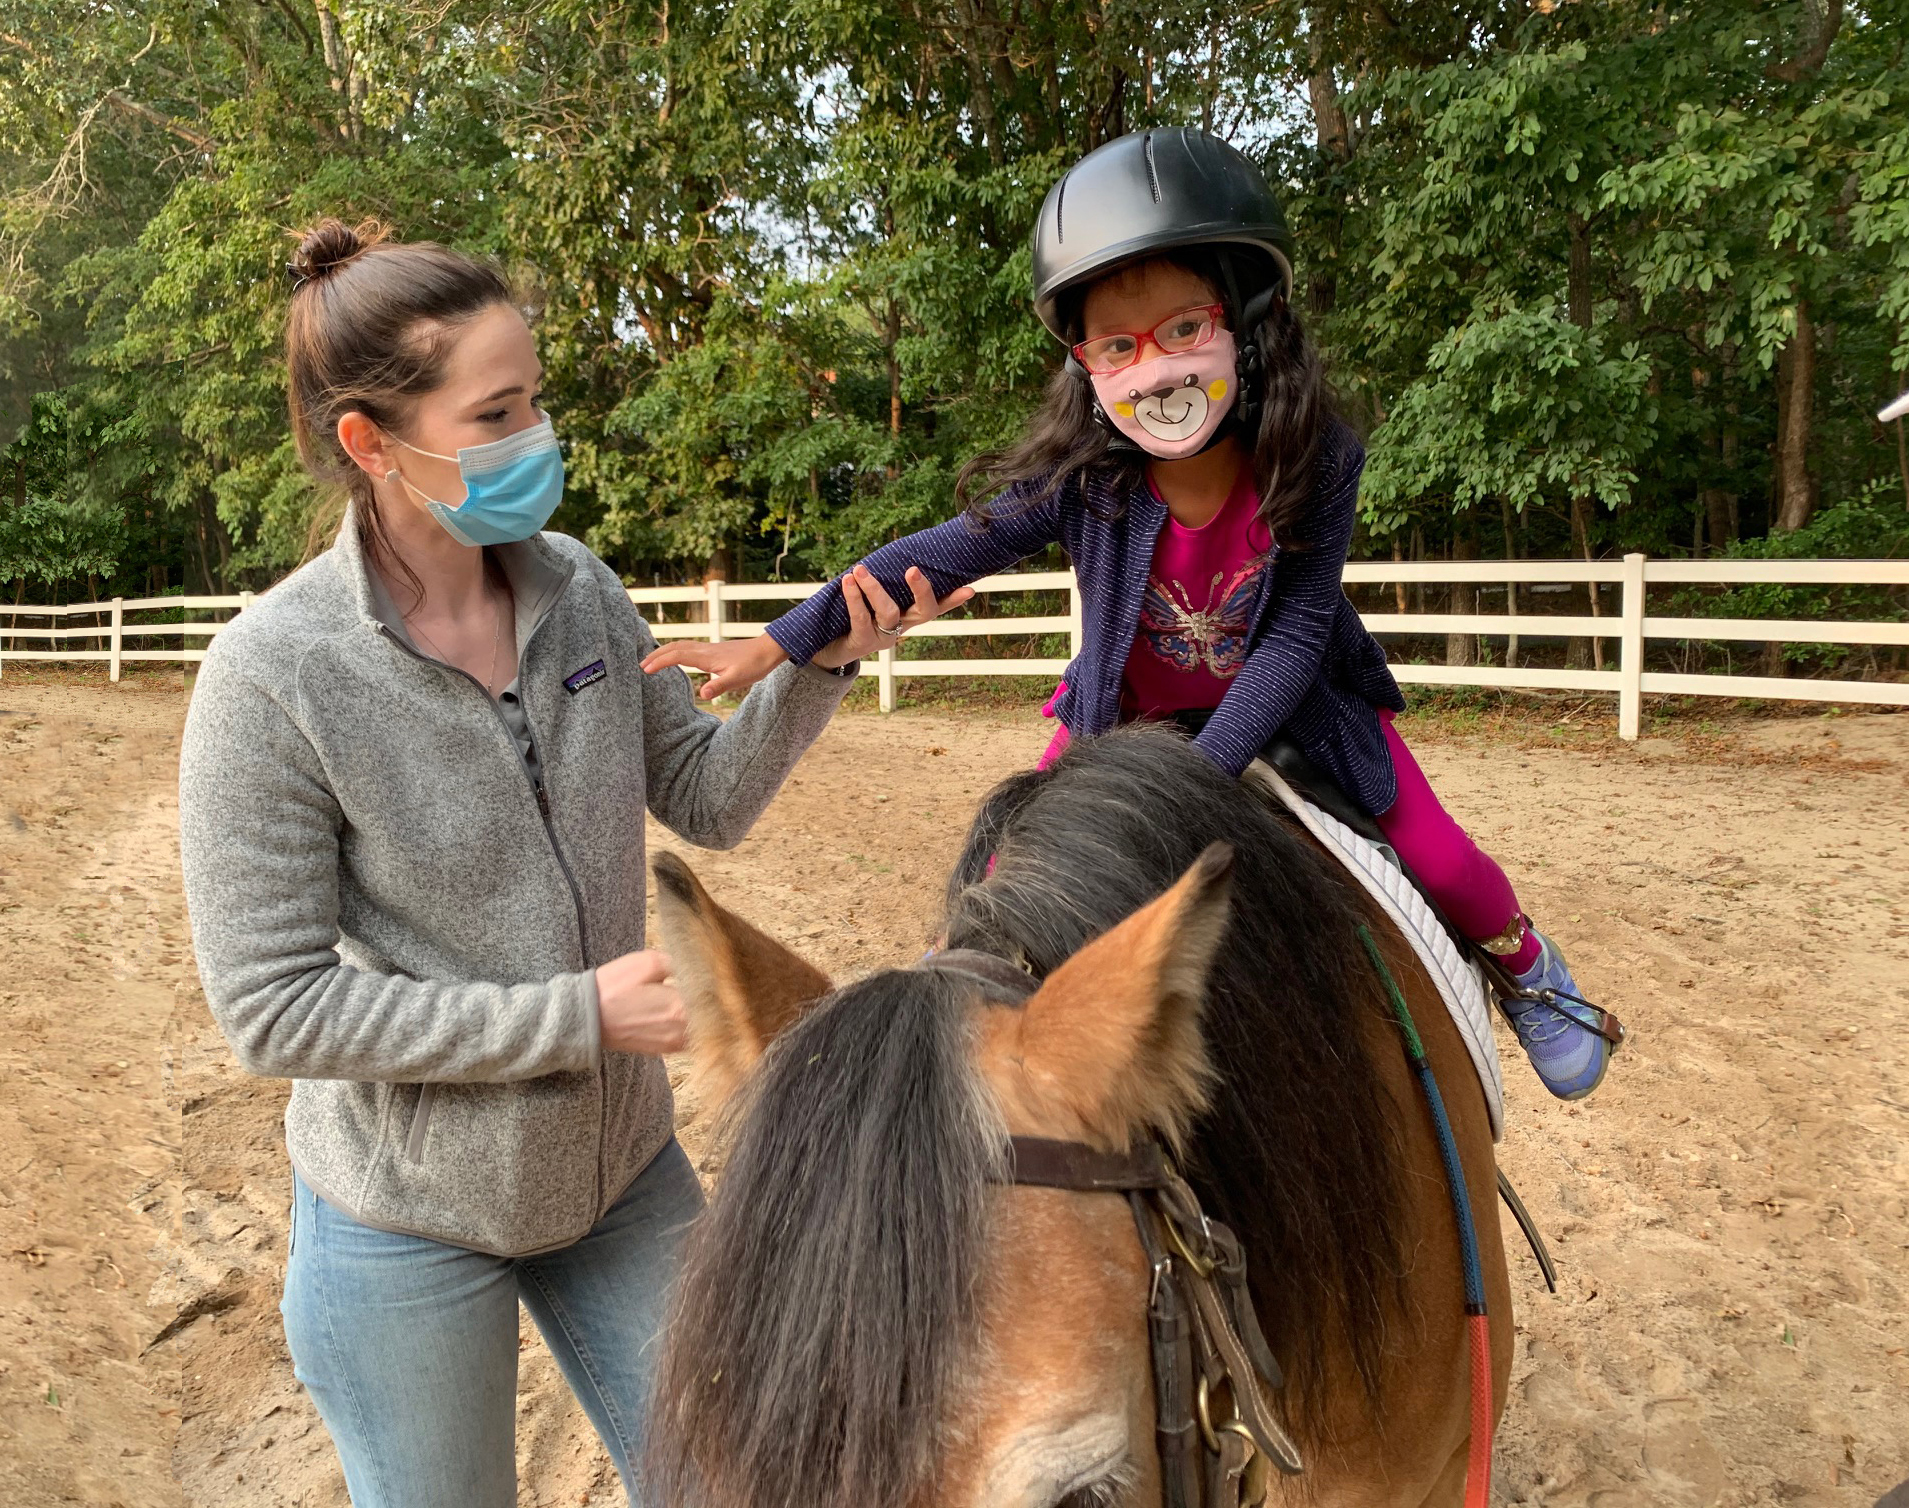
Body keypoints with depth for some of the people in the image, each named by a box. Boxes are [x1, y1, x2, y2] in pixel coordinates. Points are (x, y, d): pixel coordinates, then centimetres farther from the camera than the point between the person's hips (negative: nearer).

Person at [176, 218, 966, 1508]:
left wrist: (823, 662, -15)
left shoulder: (581, 590, -8)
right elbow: (275, 1008, -21)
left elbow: (710, 797, 2)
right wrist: (581, 1011, -25)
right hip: (407, 1221, -4)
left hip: (623, 1167, 5)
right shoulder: (274, 675, -23)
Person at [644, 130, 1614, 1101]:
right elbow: (944, 554, -22)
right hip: (1127, 712, 1)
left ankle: (1525, 963, 31)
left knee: (1441, 863, -4)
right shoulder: (1079, 474, -27)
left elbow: (1295, 635, -26)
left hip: (1288, 702, 0)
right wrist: (778, 645, -25)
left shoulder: (1314, 462, -29)